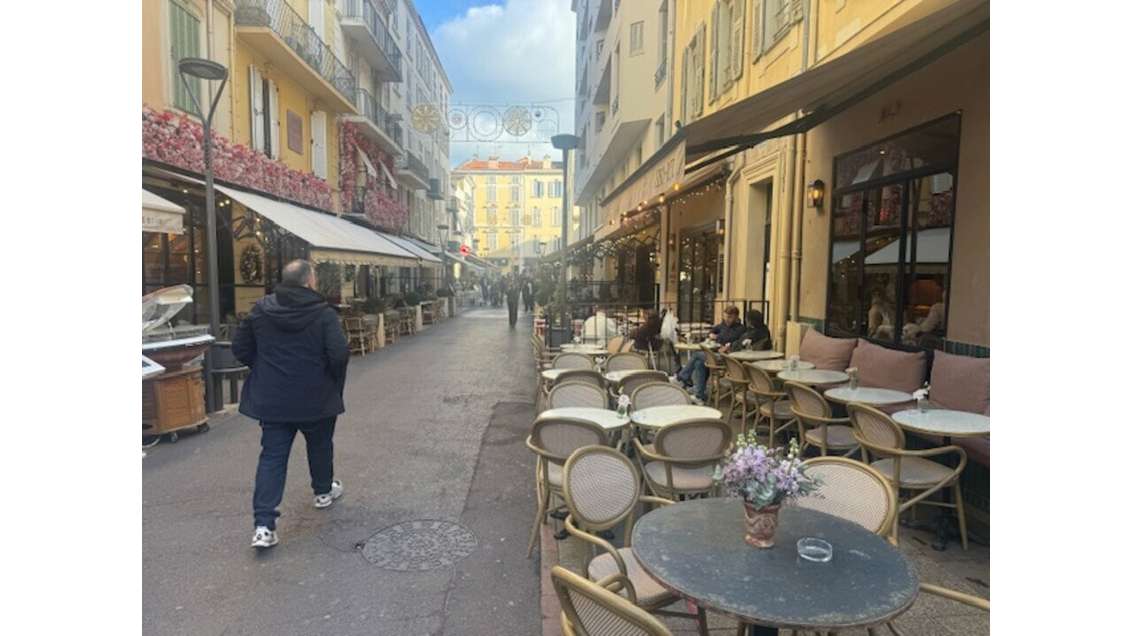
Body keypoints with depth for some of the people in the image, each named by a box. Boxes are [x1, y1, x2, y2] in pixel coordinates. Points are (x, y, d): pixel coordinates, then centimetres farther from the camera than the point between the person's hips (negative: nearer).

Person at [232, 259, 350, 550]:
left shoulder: (260, 310, -1)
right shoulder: (324, 314, -15)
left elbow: (240, 348, 4)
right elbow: (340, 354, -20)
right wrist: (335, 383, -1)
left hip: (271, 400, 3)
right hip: (316, 399, -3)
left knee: (272, 457, 5)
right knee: (320, 447, 21)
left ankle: (264, 525, 0)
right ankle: (324, 491, 41)